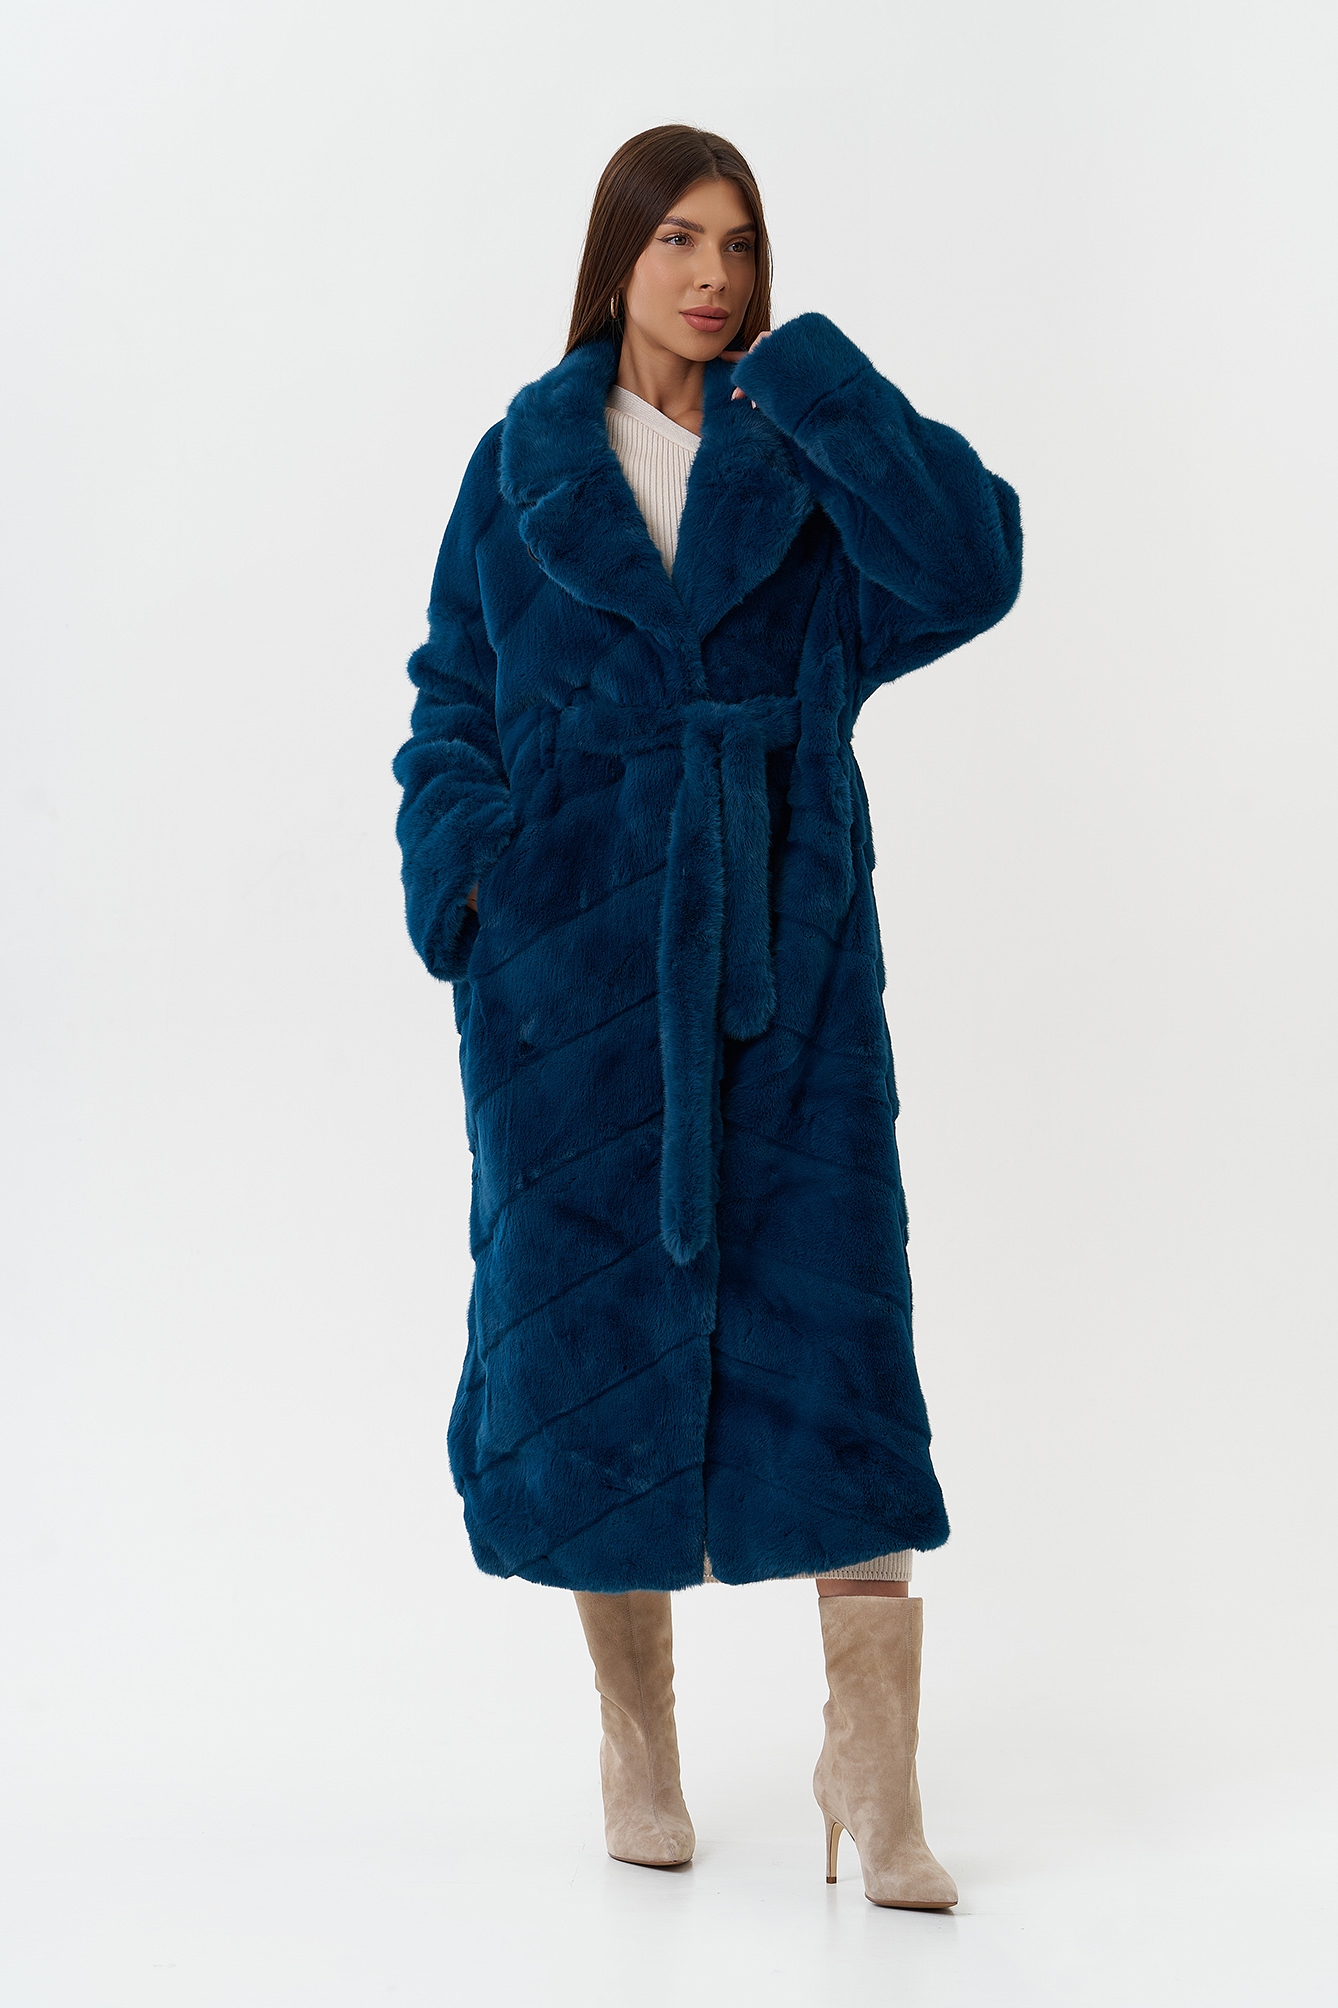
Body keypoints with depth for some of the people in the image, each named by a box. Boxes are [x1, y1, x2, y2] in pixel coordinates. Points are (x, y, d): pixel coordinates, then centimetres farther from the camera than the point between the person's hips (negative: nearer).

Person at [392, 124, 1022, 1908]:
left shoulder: (812, 461, 5)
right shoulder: (525, 466, 6)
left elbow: (973, 570, -13)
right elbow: (456, 690, 8)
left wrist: (816, 384, -14)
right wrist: (456, 853, -9)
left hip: (782, 948, 0)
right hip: (577, 949, 1)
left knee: (830, 1314, -6)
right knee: (592, 1319, 4)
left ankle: (875, 1766, 1)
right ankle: (638, 1743, 20)